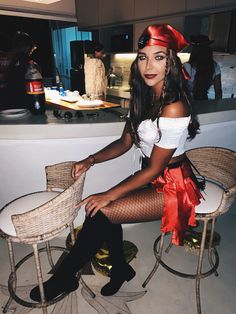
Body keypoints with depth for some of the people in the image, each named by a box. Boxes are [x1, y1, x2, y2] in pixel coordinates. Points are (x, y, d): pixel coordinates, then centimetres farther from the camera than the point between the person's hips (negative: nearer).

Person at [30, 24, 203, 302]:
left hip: (173, 185, -7)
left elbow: (154, 168, -20)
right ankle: (120, 268, 15)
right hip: (152, 177, 7)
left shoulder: (173, 108, -24)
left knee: (101, 212, -17)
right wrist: (90, 160, -6)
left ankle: (63, 278, 8)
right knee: (104, 209, -12)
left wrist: (108, 195, -17)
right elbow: (125, 142, 8)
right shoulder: (142, 97, 3)